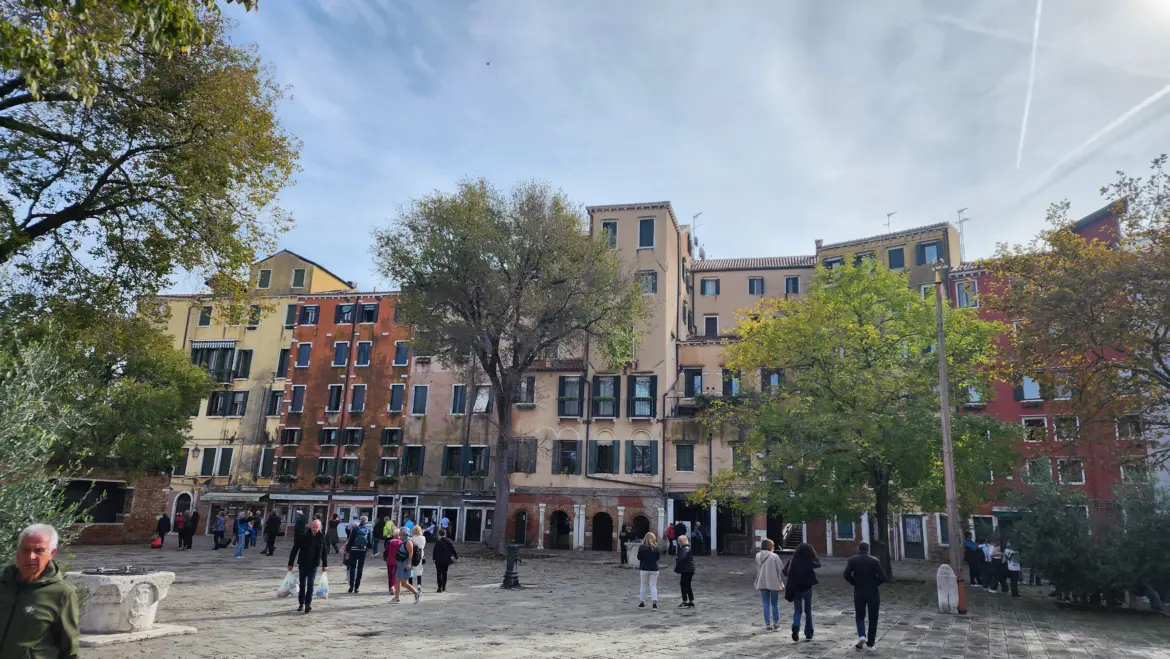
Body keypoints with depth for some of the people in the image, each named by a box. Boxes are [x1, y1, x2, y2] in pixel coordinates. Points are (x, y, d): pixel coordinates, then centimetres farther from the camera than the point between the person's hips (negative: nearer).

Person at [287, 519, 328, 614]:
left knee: (310, 584, -4)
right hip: (303, 564, 0)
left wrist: (324, 564, 7)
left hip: (314, 565, 0)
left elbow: (324, 551, 5)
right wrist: (290, 564, -6)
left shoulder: (321, 537, -3)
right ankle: (301, 603, 21)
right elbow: (294, 550, -6)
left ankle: (308, 604, -1)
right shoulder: (303, 536, -9)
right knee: (302, 584, 9)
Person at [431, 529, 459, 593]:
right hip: (446, 560, 4)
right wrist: (456, 557, 11)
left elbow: (434, 551, -8)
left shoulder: (438, 542, -11)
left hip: (439, 560, -4)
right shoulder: (449, 541, -1)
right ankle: (444, 587, 18)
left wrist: (433, 558, 1)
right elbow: (453, 550, 3)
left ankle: (440, 588, -1)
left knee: (439, 574, 3)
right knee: (444, 573, 14)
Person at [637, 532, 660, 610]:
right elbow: (658, 557, 2)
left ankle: (642, 602, 17)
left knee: (643, 585, 13)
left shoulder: (642, 547, -10)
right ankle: (654, 602, -4)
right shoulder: (656, 547, -6)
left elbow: (639, 557, -5)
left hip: (644, 568, -1)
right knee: (653, 586, 6)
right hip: (654, 569, 1)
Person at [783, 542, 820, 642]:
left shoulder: (793, 561, -11)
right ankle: (808, 634, 18)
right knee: (808, 611, 15)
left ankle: (795, 627, -14)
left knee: (797, 610, 12)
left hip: (796, 589, 1)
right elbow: (818, 564, 5)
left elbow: (785, 572, -6)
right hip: (807, 589, -1)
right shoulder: (810, 562, -15)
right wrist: (814, 554, 8)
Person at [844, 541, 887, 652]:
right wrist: (874, 583, 6)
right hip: (873, 593, -1)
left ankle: (861, 636, -6)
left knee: (860, 616, 17)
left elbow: (846, 575, -13)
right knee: (873, 619, 11)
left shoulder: (852, 560, -2)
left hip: (858, 593, 1)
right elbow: (882, 578, -11)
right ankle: (870, 645, 11)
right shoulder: (875, 561, -3)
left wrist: (855, 583, 3)